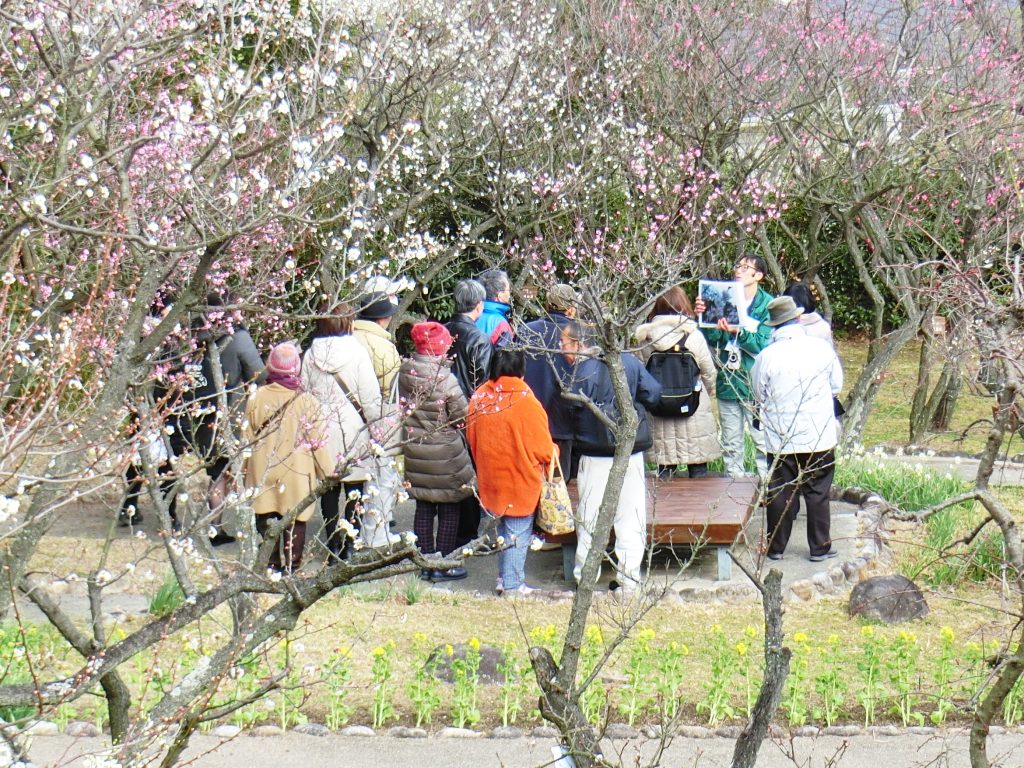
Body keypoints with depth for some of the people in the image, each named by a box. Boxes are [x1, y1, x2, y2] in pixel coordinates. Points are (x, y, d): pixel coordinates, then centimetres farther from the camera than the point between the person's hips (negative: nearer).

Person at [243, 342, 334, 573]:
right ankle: (291, 566, 9)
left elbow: (247, 439, 5)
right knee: (294, 521, 7)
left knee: (266, 519, 12)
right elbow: (318, 441, -5)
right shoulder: (306, 401, -10)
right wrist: (327, 473, 5)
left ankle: (271, 564, 11)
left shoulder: (256, 398, -4)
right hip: (297, 473, -2)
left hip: (263, 473, 2)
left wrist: (245, 468, 18)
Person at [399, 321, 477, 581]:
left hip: (414, 450, 5)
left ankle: (425, 564, 21)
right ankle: (443, 566, 13)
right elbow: (463, 416, -14)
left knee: (423, 508, 15)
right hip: (444, 453, -5)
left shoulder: (405, 373, -5)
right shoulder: (444, 379, -21)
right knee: (449, 510, 9)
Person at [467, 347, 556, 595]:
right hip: (521, 479, -6)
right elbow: (543, 448, -14)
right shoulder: (526, 402, -19)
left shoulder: (478, 398, -3)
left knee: (503, 528, 20)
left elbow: (472, 439, 9)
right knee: (519, 531, 5)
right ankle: (513, 584, 9)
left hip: (490, 478, 6)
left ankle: (504, 578, 26)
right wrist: (550, 458, 8)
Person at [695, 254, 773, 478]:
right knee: (731, 445, 11)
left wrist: (738, 332, -29)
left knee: (763, 442, -4)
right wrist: (702, 316, -15)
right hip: (727, 382, 5)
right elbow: (712, 340, 2)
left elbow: (764, 345, -14)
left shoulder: (767, 305, -4)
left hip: (756, 385, -5)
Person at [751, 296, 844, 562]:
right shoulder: (821, 347, -7)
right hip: (819, 437, 0)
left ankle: (776, 547, 17)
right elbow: (837, 385, 5)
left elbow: (760, 398, 1)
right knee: (818, 492, 10)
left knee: (780, 493, 9)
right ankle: (820, 547, 15)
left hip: (781, 439, 0)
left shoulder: (766, 357, -10)